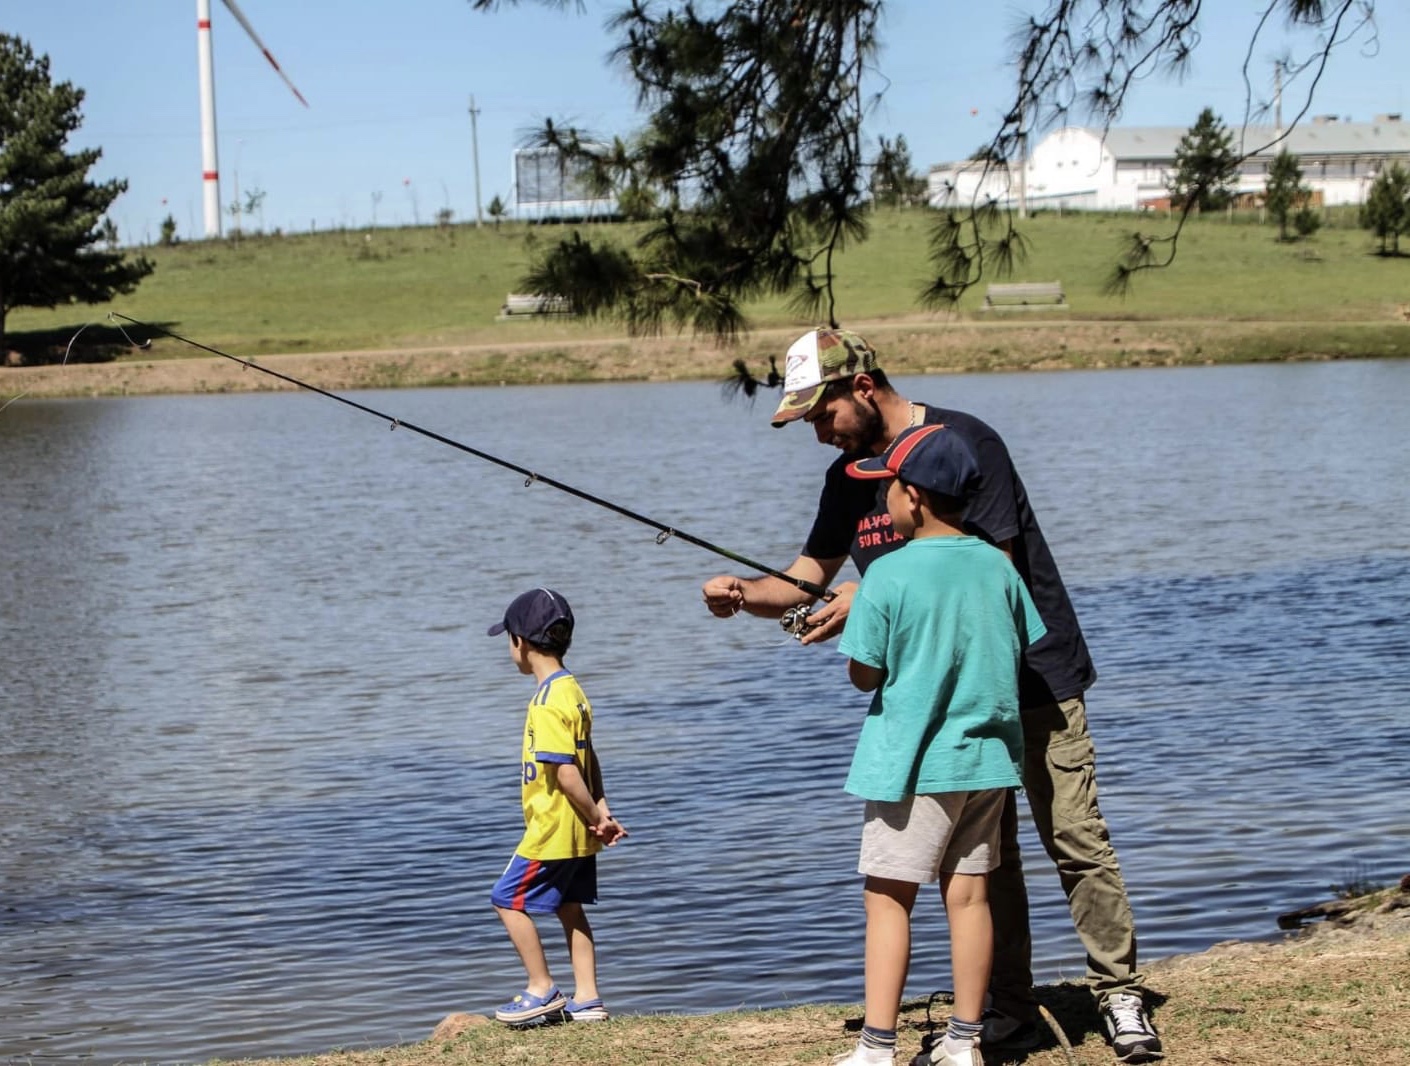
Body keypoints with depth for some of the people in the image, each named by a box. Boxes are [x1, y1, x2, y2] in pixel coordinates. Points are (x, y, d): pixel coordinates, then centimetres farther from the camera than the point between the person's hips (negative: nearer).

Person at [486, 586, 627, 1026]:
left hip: (551, 831, -9)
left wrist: (595, 818, -15)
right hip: (577, 832, 9)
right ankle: (586, 999, 16)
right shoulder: (572, 691, 9)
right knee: (569, 907, 14)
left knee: (509, 900, 2)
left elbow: (567, 773, -24)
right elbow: (588, 760, 12)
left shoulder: (548, 703, -21)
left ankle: (542, 990, 6)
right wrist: (600, 811, 6)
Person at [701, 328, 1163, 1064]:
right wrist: (745, 593, -8)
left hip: (1033, 677, -6)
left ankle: (1120, 999, 5)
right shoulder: (848, 479, 7)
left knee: (1077, 842, -3)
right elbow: (809, 576, 13)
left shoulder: (963, 443, -16)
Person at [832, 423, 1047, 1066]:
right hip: (986, 755, 5)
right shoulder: (996, 566, 2)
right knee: (967, 893, 10)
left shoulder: (888, 575, -14)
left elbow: (864, 675, -9)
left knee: (887, 897, 0)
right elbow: (1021, 651, 11)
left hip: (913, 761, -5)